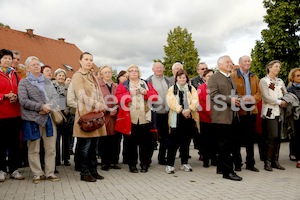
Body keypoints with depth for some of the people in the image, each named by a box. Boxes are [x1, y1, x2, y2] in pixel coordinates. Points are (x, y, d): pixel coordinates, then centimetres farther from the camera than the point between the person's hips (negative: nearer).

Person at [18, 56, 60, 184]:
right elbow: (23, 101, -7)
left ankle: (50, 173, 14)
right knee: (34, 149, 3)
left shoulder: (47, 81, 18)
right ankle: (37, 174, 13)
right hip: (32, 119, -4)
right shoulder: (24, 82, 4)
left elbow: (56, 97, 10)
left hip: (49, 118, 4)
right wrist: (41, 107, -14)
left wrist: (49, 106, -10)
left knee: (51, 148, 4)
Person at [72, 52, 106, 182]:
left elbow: (99, 93, 14)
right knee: (85, 145, -2)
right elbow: (82, 95, -16)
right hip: (85, 114, -7)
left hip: (96, 113, 8)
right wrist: (96, 105, -21)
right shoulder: (77, 76, -5)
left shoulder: (92, 76, 20)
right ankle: (84, 173, 8)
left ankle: (93, 170, 20)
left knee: (94, 145, 11)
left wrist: (101, 105, -5)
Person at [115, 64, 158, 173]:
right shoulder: (123, 85, 11)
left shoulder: (146, 84, 16)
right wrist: (130, 93, -15)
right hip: (129, 118, -1)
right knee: (131, 142, 2)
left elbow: (154, 96, 6)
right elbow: (119, 97, -4)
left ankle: (144, 164, 13)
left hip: (144, 118, 1)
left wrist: (145, 92, -9)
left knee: (145, 142, 3)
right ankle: (132, 164, 12)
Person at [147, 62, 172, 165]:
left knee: (165, 137, 10)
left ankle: (162, 157, 23)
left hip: (166, 111, 4)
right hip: (155, 112, -4)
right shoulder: (149, 80, -1)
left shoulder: (167, 80, 12)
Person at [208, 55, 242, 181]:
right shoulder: (214, 78, -5)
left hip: (232, 116, 8)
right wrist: (230, 100, -20)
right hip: (222, 116, -8)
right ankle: (228, 171, -1)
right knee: (224, 145, -5)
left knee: (227, 144, 12)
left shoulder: (231, 78, 22)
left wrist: (237, 100, 7)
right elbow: (213, 95, -15)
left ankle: (221, 167, 23)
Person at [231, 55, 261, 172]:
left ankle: (250, 163, 21)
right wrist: (242, 99, -20)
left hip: (252, 111, 5)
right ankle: (237, 163, 14)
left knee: (250, 138, 12)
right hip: (239, 111, -5)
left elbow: (259, 93, 10)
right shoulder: (233, 76, -4)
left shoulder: (254, 77, 15)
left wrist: (253, 98, -10)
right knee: (237, 139, 4)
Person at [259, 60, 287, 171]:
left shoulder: (280, 81, 18)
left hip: (279, 112, 6)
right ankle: (267, 162, -5)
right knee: (273, 136, -13)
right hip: (270, 112, -6)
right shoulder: (264, 81, -1)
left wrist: (286, 102, -5)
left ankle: (275, 161, 12)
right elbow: (266, 97, -9)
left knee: (277, 137, 4)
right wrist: (279, 102, -6)